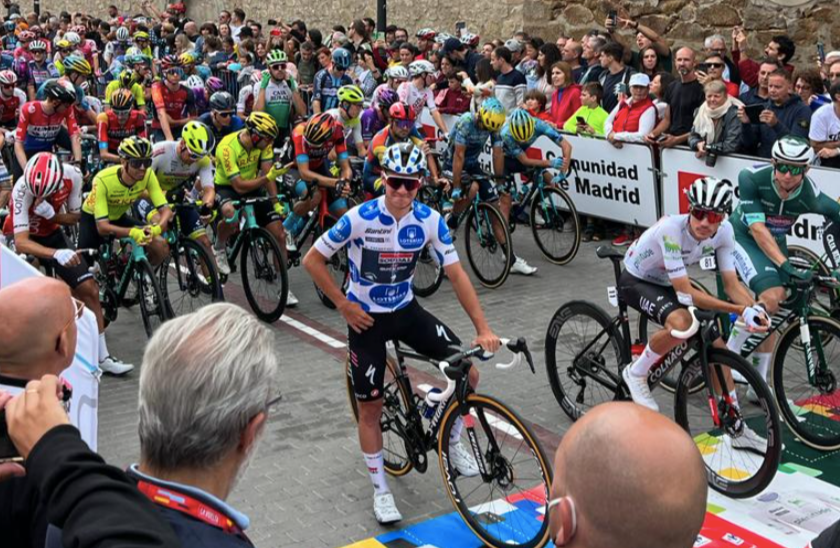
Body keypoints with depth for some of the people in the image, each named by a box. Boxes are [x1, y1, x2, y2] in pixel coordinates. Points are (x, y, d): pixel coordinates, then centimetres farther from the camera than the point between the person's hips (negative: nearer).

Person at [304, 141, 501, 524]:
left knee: (468, 372, -7)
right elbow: (312, 261, -13)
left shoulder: (430, 220, -13)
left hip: (406, 310, 3)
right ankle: (381, 490, 21)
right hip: (365, 318, -3)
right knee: (370, 406, 2)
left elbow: (456, 275, -12)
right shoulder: (360, 218, -22)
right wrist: (343, 305, -14)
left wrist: (483, 328, -18)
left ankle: (453, 442, 19)